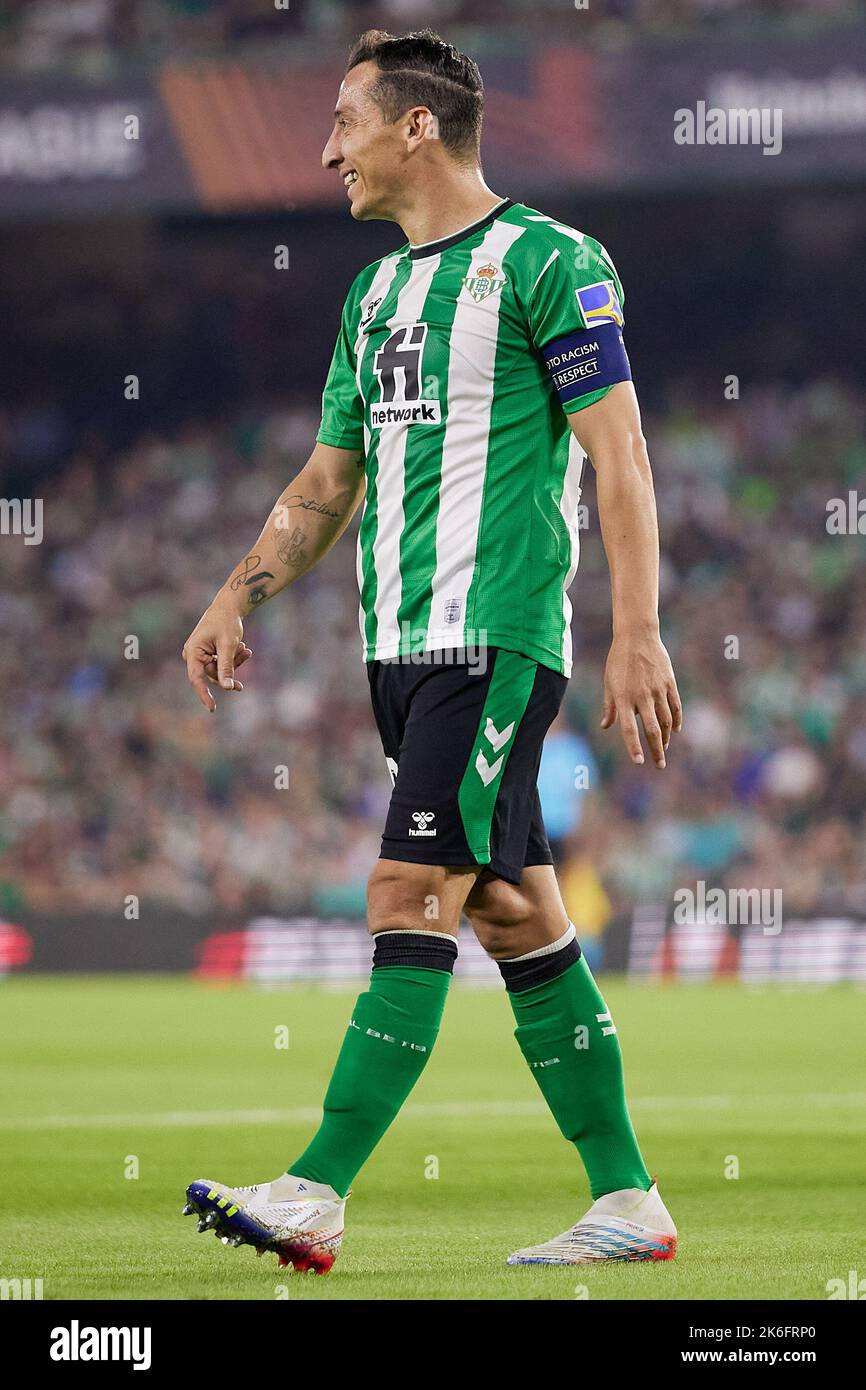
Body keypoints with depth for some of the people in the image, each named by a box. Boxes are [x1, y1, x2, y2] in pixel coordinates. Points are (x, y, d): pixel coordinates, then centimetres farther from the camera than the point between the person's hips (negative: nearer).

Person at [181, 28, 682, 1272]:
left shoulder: (547, 263, -6)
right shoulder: (377, 293, 18)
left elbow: (618, 454, -10)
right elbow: (328, 481, 23)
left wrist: (638, 633, -17)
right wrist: (237, 599, 10)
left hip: (498, 638, -8)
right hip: (403, 647, 8)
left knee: (412, 900, -14)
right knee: (516, 915, 8)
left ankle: (317, 1196, -19)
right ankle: (626, 1204, 12)